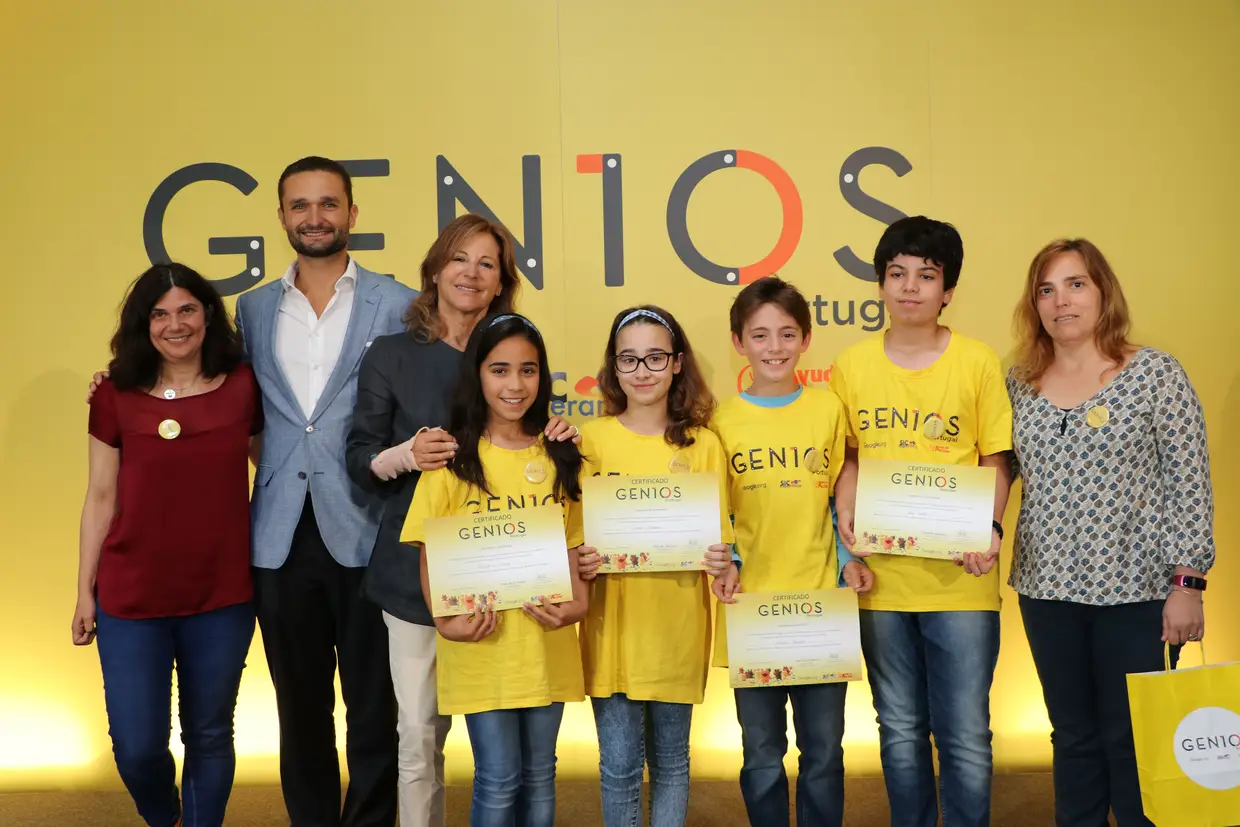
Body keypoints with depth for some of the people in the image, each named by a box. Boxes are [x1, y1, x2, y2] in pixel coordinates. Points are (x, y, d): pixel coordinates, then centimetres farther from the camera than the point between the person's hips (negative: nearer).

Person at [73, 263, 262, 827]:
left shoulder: (243, 387, -4)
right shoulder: (116, 397, -4)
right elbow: (101, 498, 2)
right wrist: (84, 592, 4)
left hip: (223, 597, 0)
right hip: (131, 599, 0)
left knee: (209, 736, 13)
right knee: (137, 747, 5)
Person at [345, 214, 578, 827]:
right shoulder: (391, 355, 1)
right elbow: (359, 460, 0)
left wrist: (559, 440, -8)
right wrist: (407, 455, -19)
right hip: (418, 571, -1)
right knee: (420, 736, 4)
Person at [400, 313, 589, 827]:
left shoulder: (558, 457, 5)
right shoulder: (453, 458, -5)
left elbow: (572, 543, 8)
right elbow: (431, 553, -4)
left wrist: (577, 603, -9)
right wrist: (445, 619, -17)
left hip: (546, 645, 3)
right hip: (481, 646, -3)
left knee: (539, 777, 14)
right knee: (499, 780, 2)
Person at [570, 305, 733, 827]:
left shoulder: (702, 444, 1)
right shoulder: (592, 440, -1)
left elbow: (717, 538, 5)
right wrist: (582, 559, -18)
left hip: (678, 626, 1)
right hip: (613, 623, 0)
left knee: (670, 760, 13)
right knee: (619, 765, 5)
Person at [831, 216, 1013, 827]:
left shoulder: (977, 362, -2)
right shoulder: (851, 366, 4)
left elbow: (995, 460, 1)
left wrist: (989, 527, -14)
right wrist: (846, 514, -6)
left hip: (960, 577, -2)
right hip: (881, 576, 2)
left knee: (965, 735, 4)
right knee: (900, 730, 15)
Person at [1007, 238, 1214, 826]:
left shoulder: (1156, 374, -6)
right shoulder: (1019, 382, 5)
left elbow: (1190, 485, -8)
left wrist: (1187, 583, -12)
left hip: (1135, 588, -4)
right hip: (1047, 587, 4)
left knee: (1132, 740, 5)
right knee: (1073, 736, 15)